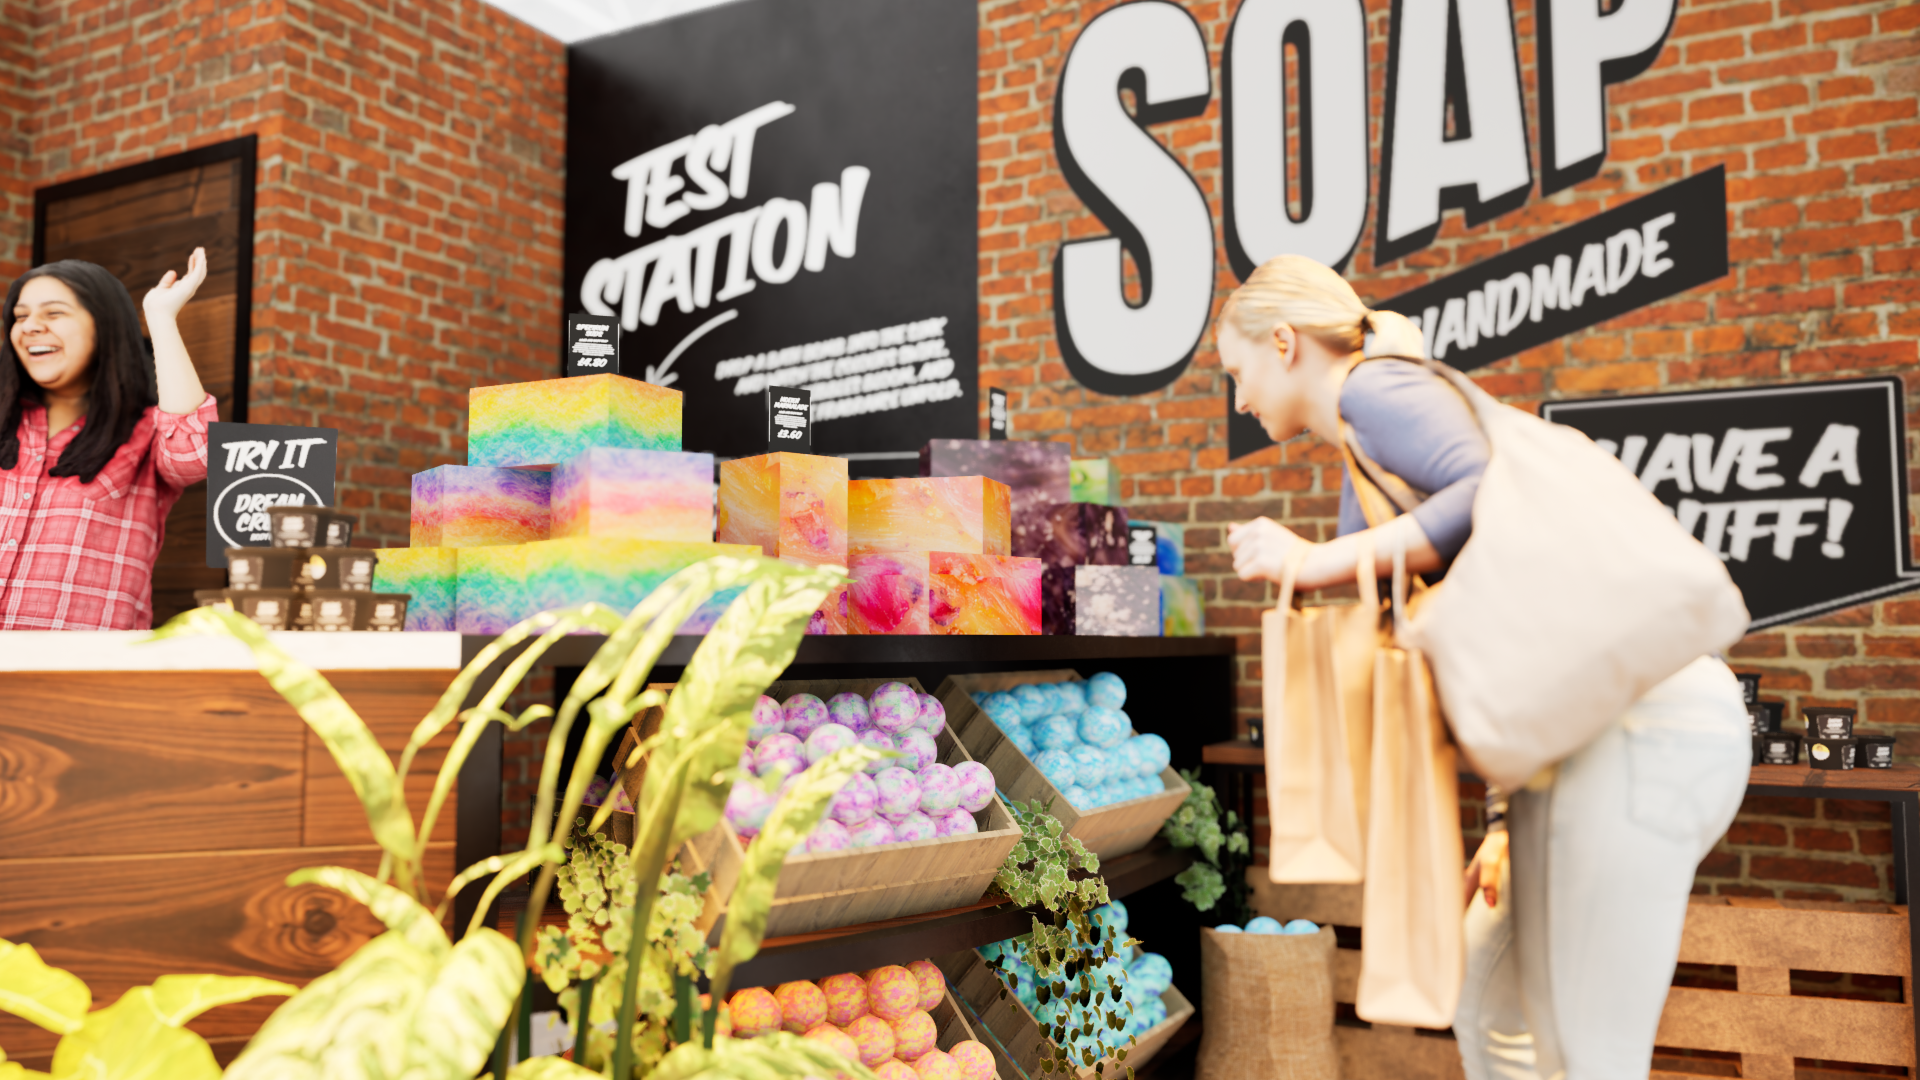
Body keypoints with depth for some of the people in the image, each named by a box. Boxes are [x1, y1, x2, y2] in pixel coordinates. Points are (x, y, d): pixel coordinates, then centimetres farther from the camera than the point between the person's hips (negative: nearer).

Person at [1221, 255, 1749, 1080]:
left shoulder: (1375, 388, -4)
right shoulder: (1369, 483, 22)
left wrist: (1320, 562, -21)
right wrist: (1504, 821, 16)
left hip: (1634, 723, -10)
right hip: (1600, 725, 10)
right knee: (1490, 1006, 19)